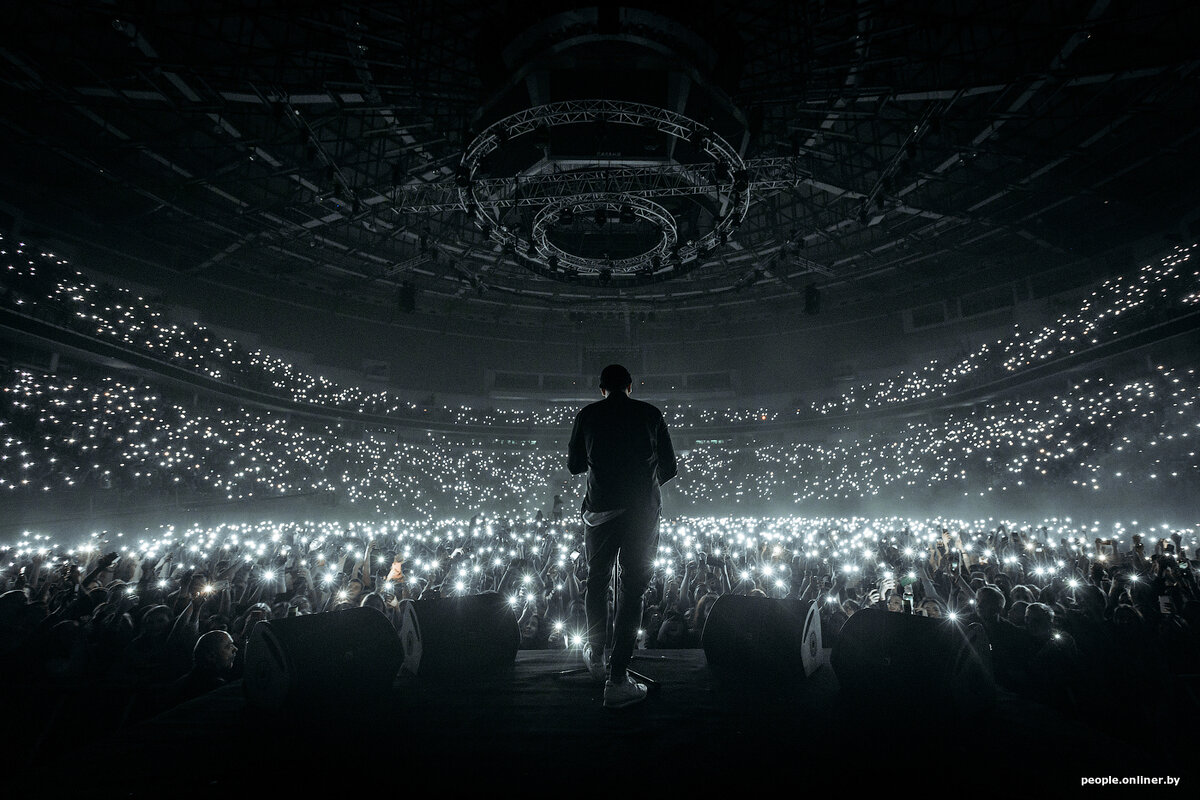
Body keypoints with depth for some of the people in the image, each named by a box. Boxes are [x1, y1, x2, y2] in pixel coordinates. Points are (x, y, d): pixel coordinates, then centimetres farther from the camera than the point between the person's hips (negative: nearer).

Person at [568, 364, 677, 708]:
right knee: (633, 589, 3)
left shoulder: (587, 414, 4)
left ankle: (596, 658, 33)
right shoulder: (650, 414, 3)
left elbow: (574, 465, 9)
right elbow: (668, 467, 6)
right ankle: (617, 680, 4)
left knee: (597, 582, 18)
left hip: (600, 509, 1)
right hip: (643, 510, -1)